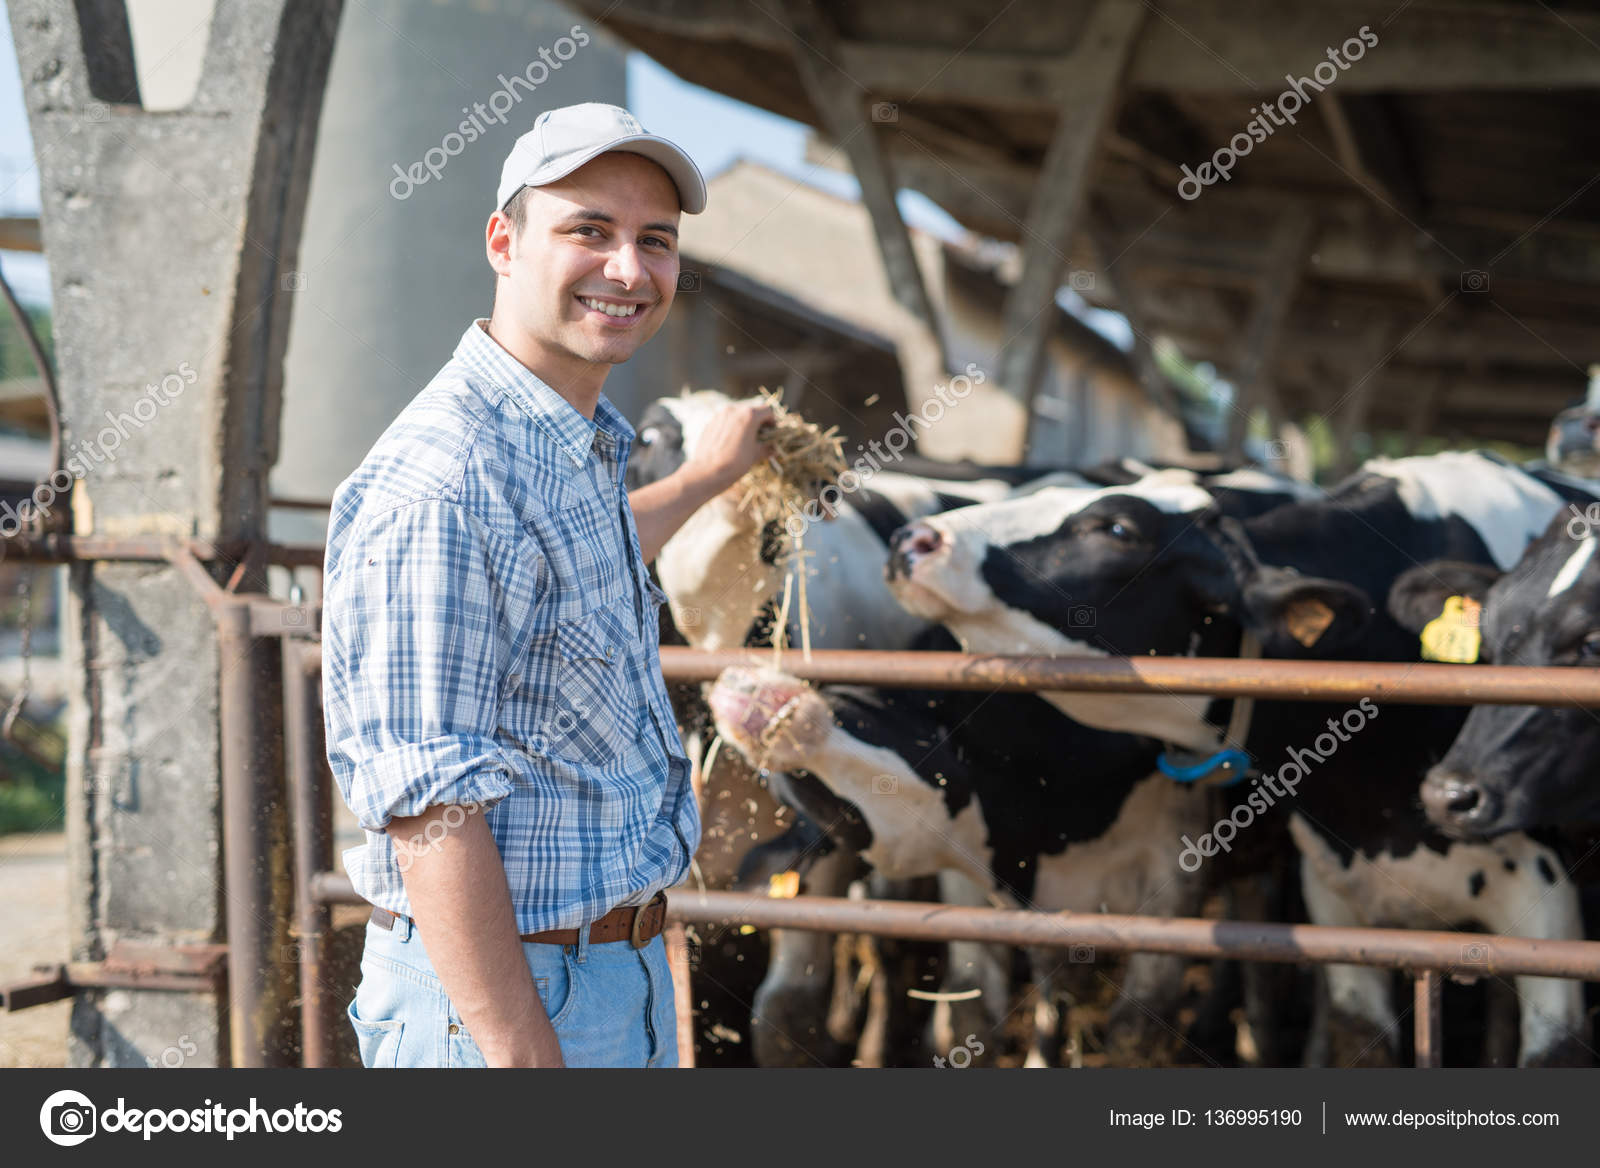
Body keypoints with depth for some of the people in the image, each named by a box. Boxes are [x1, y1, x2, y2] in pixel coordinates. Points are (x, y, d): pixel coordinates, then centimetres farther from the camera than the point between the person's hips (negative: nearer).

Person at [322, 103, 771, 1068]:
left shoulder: (578, 446, 8)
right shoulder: (435, 482, -23)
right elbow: (431, 808, -26)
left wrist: (706, 476, 48)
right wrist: (526, 1060, -28)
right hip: (497, 992, -10)